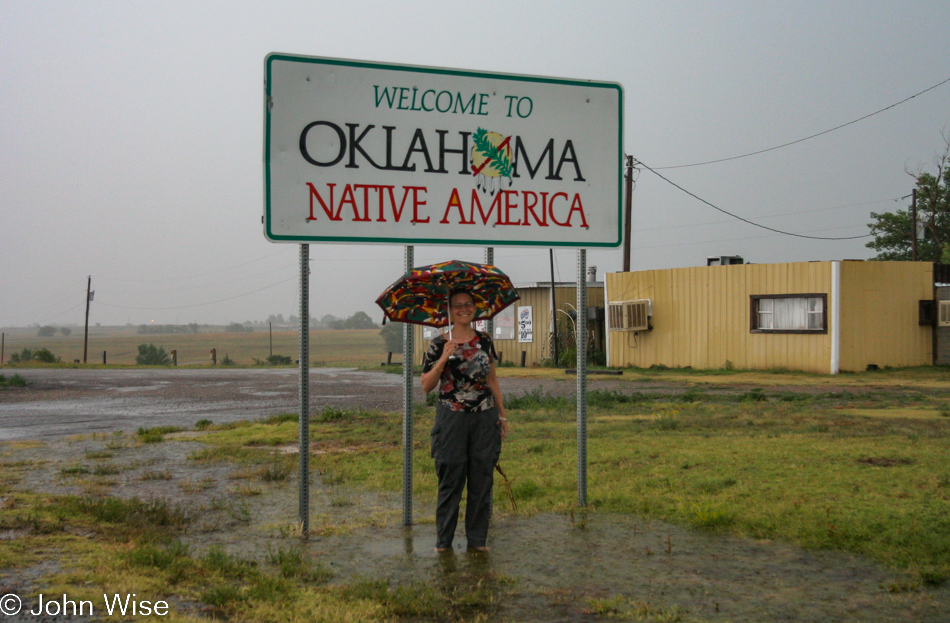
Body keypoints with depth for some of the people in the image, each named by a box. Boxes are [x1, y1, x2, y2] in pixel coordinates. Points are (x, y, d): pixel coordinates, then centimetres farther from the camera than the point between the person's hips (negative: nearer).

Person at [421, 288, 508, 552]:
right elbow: (426, 386, -5)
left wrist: (502, 414, 14)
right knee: (450, 480, 1)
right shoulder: (439, 345, -1)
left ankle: (477, 538, 17)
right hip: (452, 419, -3)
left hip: (484, 418, 3)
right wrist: (443, 360, -18)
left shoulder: (485, 341, 9)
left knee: (482, 480, 5)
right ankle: (443, 540, 12)